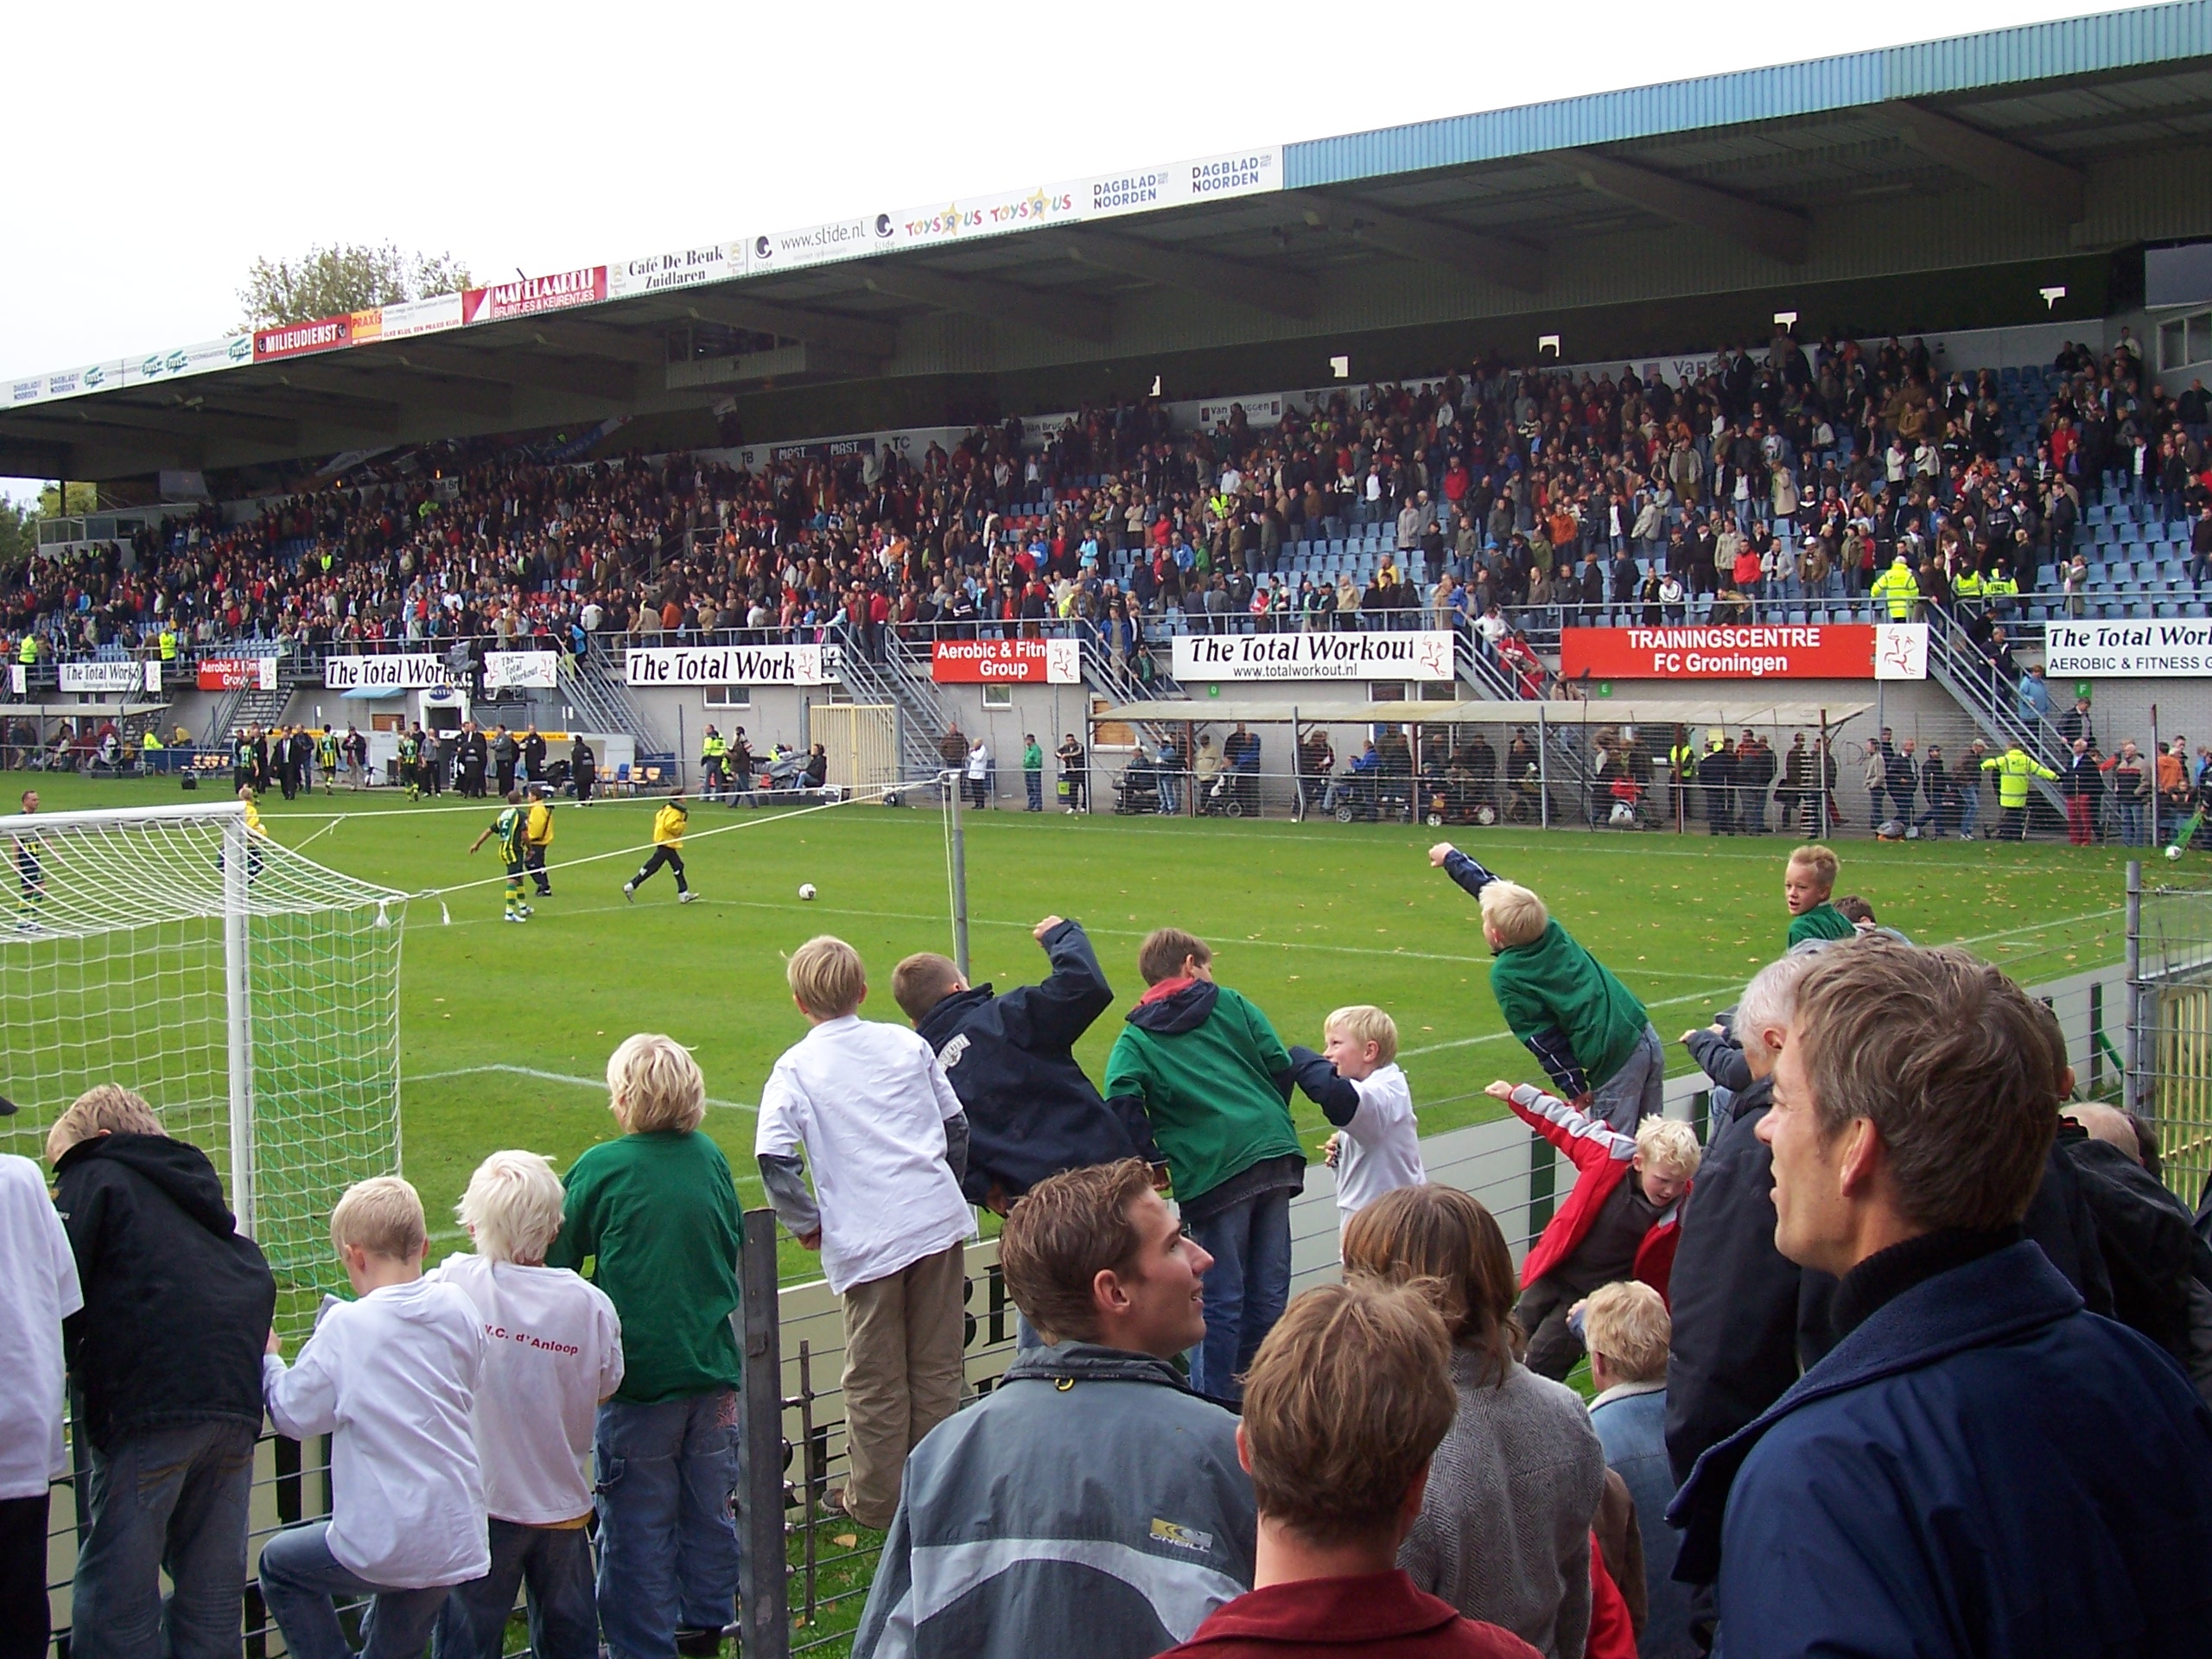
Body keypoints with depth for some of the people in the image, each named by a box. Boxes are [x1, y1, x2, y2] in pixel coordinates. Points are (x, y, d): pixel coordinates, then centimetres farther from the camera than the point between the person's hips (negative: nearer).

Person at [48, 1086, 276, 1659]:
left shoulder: (94, 1178, 7)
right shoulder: (198, 1188, 28)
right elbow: (260, 1284, 25)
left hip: (148, 1409, -7)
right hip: (237, 1401, 7)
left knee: (113, 1610, -2)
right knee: (212, 1603, 14)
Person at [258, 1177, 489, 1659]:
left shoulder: (347, 1326, -15)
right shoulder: (456, 1308, -1)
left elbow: (294, 1415, -6)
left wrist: (267, 1360, 13)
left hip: (385, 1543, -5)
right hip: (458, 1542, 5)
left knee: (279, 1564, 22)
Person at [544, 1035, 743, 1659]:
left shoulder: (600, 1167, -10)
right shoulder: (711, 1158, 2)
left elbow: (558, 1257, -1)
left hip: (638, 1373, -4)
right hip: (713, 1369, 4)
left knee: (637, 1524, 7)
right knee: (708, 1509, 17)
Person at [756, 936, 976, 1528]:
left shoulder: (796, 1068, -2)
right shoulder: (907, 1044, 8)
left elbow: (774, 1157, -14)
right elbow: (956, 1124, 13)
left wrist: (805, 1222, 0)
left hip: (865, 1240, -3)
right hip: (938, 1219, 3)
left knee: (875, 1378, 8)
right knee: (937, 1365, 13)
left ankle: (876, 1497, 19)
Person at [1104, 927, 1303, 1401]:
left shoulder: (1136, 1037, 8)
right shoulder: (1231, 1004, 14)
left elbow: (1122, 1102, -9)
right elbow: (1280, 1065, 8)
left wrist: (1152, 1161, 1)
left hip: (1211, 1171, -2)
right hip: (1274, 1151, 2)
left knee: (1221, 1302, 3)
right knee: (1268, 1295, 11)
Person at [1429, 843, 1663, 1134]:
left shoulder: (1506, 976, -10)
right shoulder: (1548, 927, 9)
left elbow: (1544, 1039, -9)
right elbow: (1491, 887, 23)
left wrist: (1575, 1088, 0)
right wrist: (1452, 858, 37)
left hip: (1614, 1062, -8)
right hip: (1646, 1039, 8)